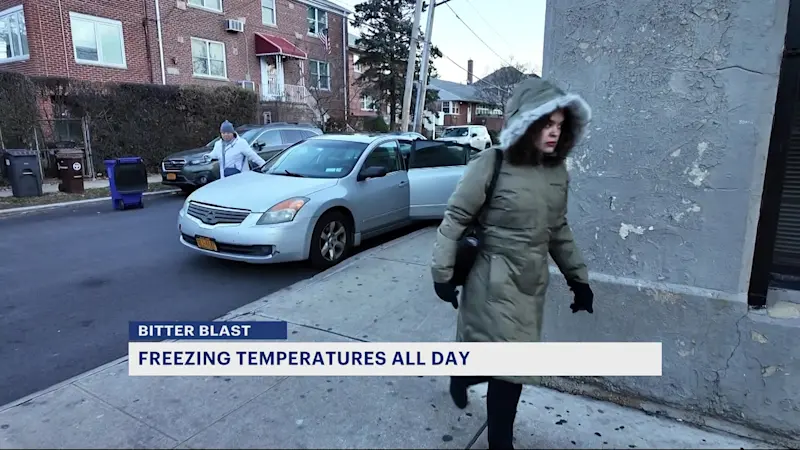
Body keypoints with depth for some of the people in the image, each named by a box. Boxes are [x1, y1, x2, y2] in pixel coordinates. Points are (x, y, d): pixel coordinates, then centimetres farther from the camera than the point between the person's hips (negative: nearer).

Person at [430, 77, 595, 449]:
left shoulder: (558, 172, 5)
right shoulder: (491, 165, -14)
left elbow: (559, 230, 14)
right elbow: (455, 218, -10)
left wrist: (578, 277, 14)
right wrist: (442, 272, -11)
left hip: (533, 284, 6)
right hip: (496, 281, -6)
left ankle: (462, 374, 45)